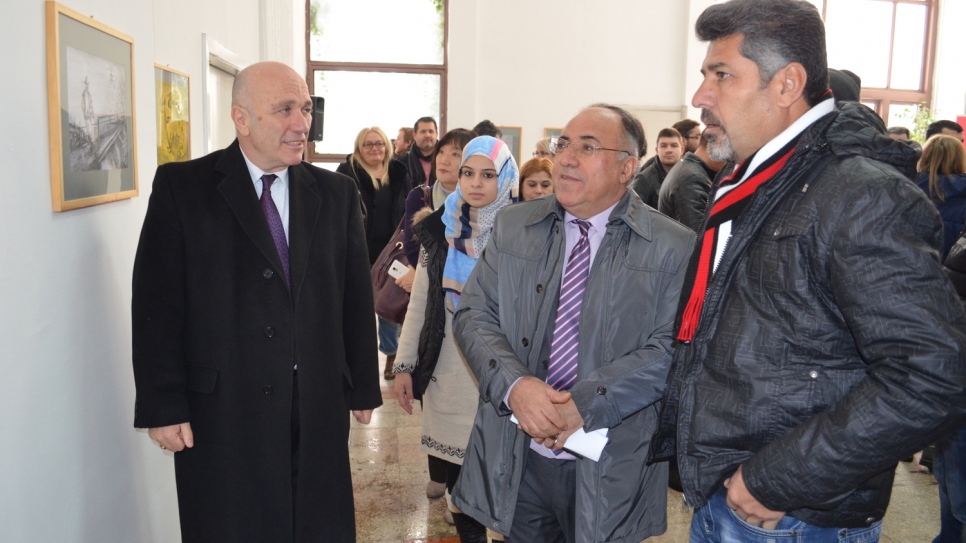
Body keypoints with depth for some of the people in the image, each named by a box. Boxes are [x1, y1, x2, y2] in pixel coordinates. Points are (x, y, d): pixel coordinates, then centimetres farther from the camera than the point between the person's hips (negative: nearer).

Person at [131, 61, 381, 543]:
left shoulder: (337, 194, 5)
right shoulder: (181, 187, -4)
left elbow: (357, 299, 7)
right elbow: (156, 304, -6)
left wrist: (364, 388, 8)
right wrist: (162, 407, -8)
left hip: (318, 408, 3)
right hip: (221, 411, -2)